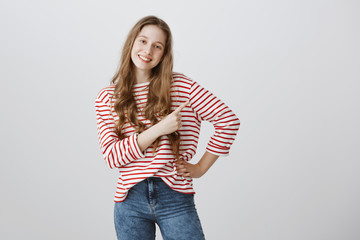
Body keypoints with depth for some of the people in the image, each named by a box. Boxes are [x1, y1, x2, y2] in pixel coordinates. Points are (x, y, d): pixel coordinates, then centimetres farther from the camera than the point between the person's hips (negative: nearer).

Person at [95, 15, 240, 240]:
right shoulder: (107, 97, 4)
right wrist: (158, 130, -16)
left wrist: (201, 167, -1)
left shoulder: (181, 86, -1)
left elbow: (229, 120, -1)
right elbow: (112, 156, -5)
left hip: (175, 197, -1)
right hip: (130, 199, 2)